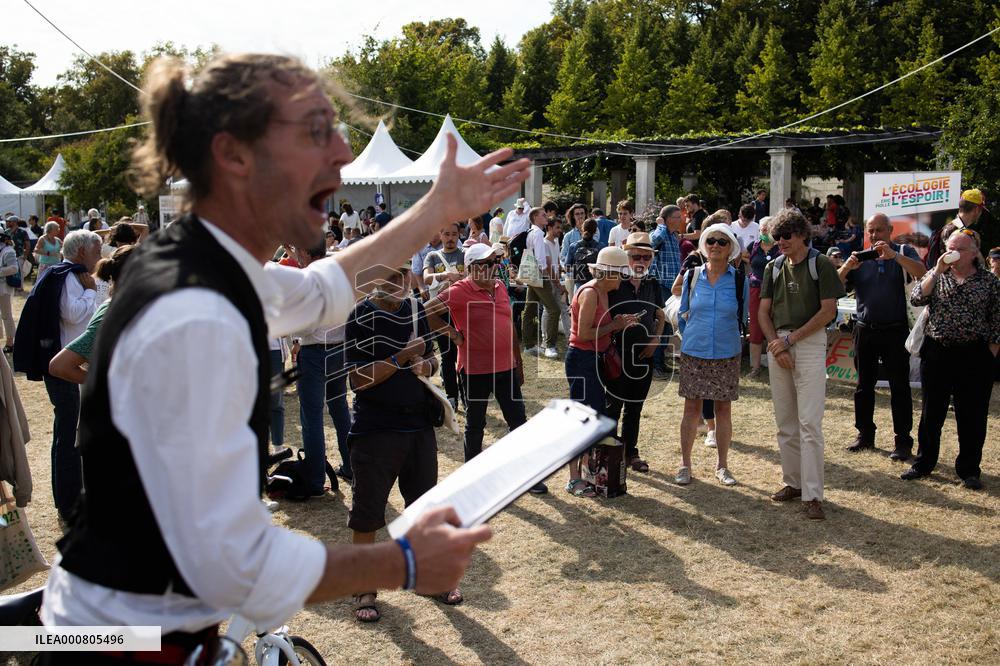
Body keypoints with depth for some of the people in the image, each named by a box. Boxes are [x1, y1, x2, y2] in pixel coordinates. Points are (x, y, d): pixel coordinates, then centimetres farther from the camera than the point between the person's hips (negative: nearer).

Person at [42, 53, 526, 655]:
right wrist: (405, 563, -17)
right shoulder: (195, 323, -31)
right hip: (136, 632, -9)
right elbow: (236, 566, -30)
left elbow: (322, 290, 19)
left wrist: (440, 209, 20)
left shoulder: (208, 267, -1)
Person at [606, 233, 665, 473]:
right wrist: (609, 350, -15)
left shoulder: (653, 284, 6)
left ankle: (630, 451, 26)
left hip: (644, 354, 5)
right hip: (618, 354, -5)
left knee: (635, 406, 14)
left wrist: (655, 339, 1)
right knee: (613, 404, 2)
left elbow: (660, 316, 17)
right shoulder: (615, 284, -10)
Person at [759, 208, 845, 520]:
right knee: (785, 422, 10)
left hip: (810, 343, -5)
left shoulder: (820, 264, -2)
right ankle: (793, 482, 20)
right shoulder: (774, 268, 13)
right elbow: (763, 312, 10)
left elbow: (828, 311, -8)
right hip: (778, 345, 5)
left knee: (809, 422, -9)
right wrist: (776, 345, -5)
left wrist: (790, 339, -11)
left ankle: (813, 494, -6)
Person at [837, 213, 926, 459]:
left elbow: (922, 273, -18)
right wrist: (847, 267, -16)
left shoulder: (904, 253, 2)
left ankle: (903, 441, 5)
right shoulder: (860, 259, 10)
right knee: (864, 385, 11)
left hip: (895, 331, -4)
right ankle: (865, 435, 22)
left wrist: (893, 255, -28)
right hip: (865, 330, 4)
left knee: (899, 387, 0)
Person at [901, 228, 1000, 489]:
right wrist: (937, 271, -16)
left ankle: (969, 469, 19)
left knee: (973, 416, 5)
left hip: (975, 356, -1)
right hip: (937, 353, 1)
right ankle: (924, 463, 22)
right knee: (931, 412, 9)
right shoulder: (936, 276, 6)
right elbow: (916, 299, -11)